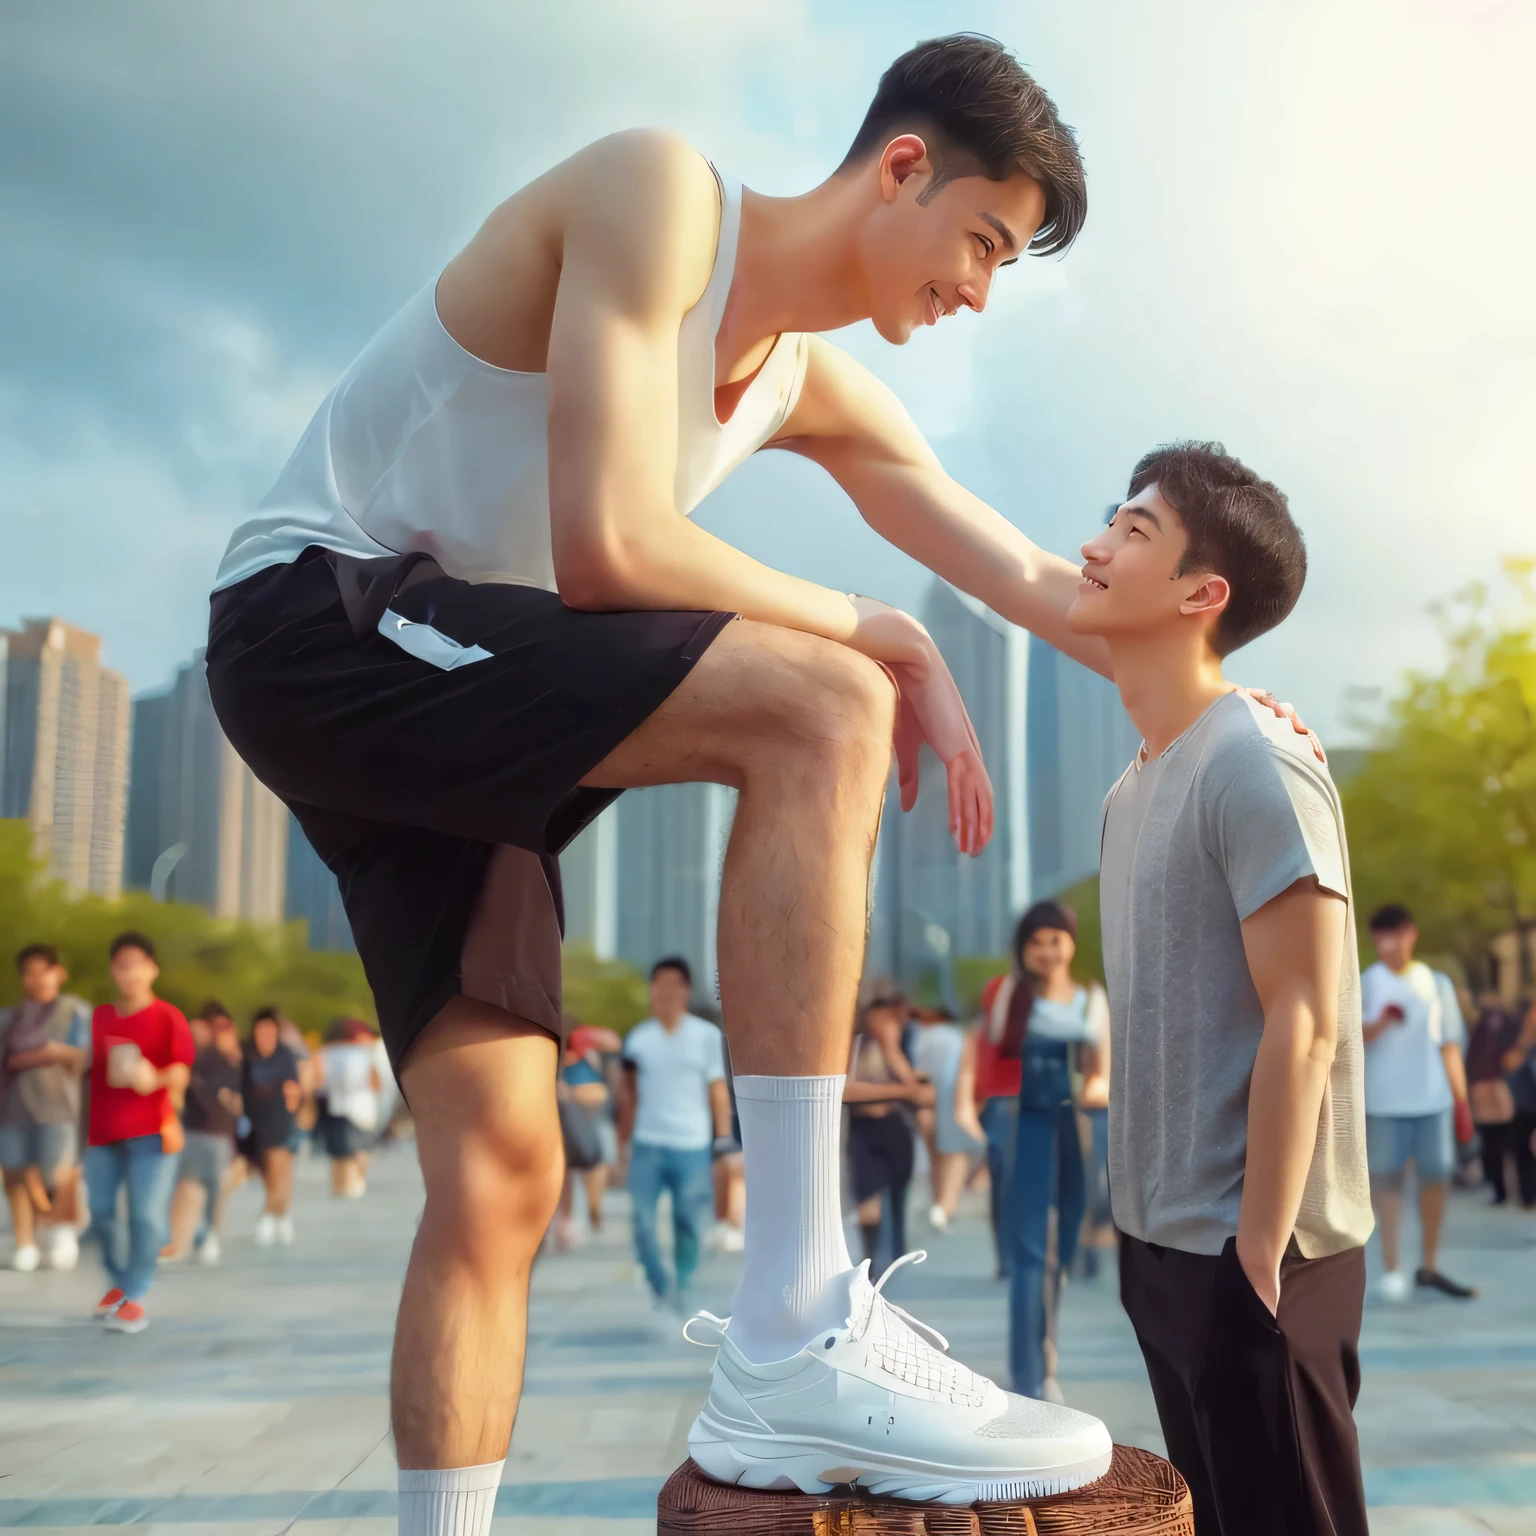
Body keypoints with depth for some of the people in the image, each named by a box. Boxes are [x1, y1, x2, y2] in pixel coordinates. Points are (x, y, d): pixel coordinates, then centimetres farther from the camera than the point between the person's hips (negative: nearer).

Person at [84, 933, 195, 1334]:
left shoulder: (169, 1017, -4)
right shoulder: (98, 1017, 10)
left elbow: (181, 1071, -11)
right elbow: (90, 1070, 17)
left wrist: (156, 1078, -32)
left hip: (151, 1131, -4)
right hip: (102, 1133, 5)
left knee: (146, 1215, -10)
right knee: (99, 1211, 8)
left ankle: (135, 1297, 2)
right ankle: (119, 1282, 31)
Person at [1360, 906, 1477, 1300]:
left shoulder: (1436, 983, 10)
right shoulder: (1364, 984, 2)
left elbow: (1450, 1046, 13)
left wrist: (1461, 1100, 10)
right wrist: (1380, 1024, -22)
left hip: (1434, 1100, 3)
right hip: (1384, 1102, -3)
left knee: (1437, 1177, 5)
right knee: (1386, 1179, -3)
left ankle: (1428, 1268, 18)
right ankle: (1391, 1270, 1)